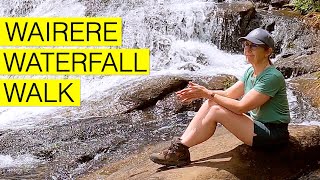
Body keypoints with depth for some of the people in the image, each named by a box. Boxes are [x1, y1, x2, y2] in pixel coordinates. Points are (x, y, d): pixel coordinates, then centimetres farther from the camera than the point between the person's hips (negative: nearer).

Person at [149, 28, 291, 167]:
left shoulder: (272, 77, -22)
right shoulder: (250, 71, 7)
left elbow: (241, 107, -25)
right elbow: (228, 94, 6)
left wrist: (208, 94, -20)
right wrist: (201, 93, -9)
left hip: (273, 134, -9)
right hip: (256, 122, 9)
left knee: (216, 110, -21)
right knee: (210, 104, -6)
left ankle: (180, 151, -10)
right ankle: (180, 145, -8)